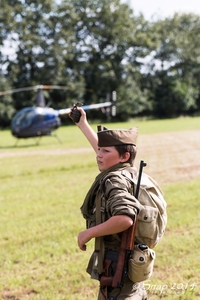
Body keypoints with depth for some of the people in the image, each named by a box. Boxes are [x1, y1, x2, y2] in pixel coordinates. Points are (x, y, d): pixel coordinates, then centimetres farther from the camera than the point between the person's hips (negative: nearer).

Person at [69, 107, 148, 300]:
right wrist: (83, 124, 32)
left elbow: (125, 218, -36)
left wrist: (89, 233, -24)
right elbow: (104, 152, 24)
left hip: (116, 268, -10)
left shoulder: (115, 181, -20)